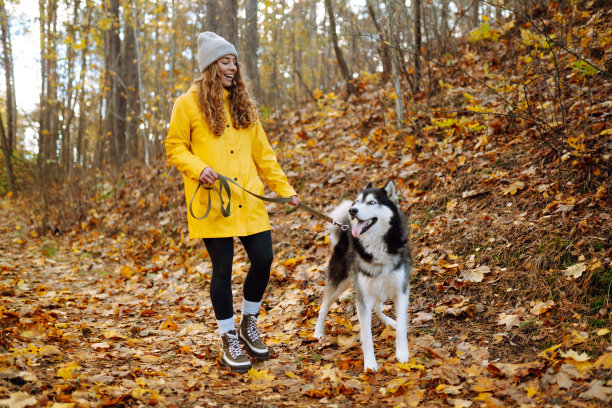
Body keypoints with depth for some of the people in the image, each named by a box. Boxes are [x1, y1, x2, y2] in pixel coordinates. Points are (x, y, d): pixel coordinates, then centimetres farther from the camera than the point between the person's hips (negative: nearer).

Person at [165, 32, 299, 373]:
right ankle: (229, 340, 17)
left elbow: (263, 153, 16)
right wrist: (198, 167, -17)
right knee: (223, 269, 0)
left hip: (249, 200, 5)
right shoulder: (189, 104, 0)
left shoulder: (243, 105, 15)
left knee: (263, 258, 0)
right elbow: (175, 148, 2)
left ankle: (249, 325, 25)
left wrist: (285, 188, 10)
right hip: (213, 203, -4)